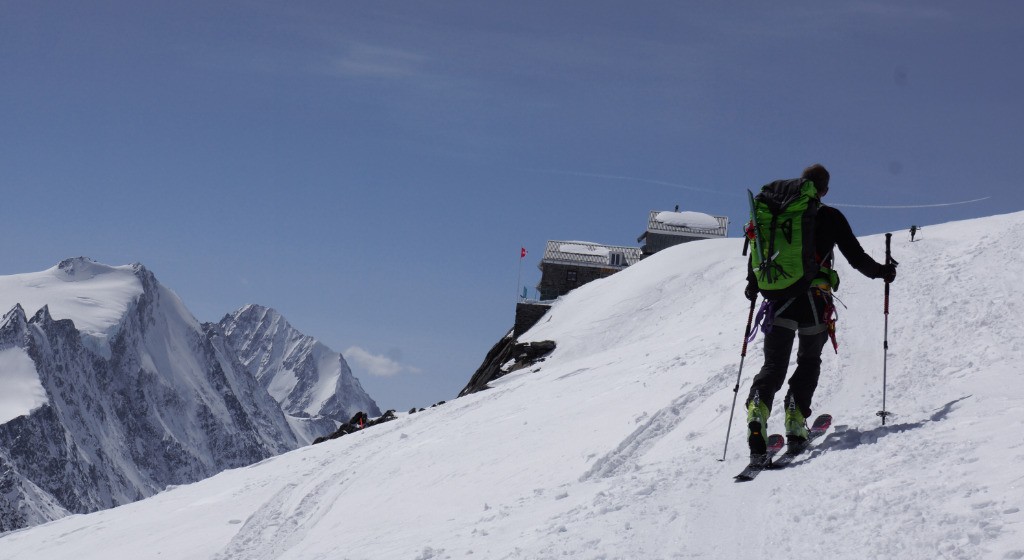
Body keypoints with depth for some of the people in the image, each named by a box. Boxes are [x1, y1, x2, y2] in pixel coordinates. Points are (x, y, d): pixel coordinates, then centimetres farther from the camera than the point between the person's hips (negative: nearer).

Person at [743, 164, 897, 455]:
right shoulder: (831, 218, 1)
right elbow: (856, 257, 1)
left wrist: (753, 284, 24)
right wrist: (882, 272, 19)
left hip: (780, 302, 1)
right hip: (815, 304, -1)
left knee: (774, 365, 4)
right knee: (809, 363, 18)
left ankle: (757, 408, -25)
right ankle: (796, 418, 1)